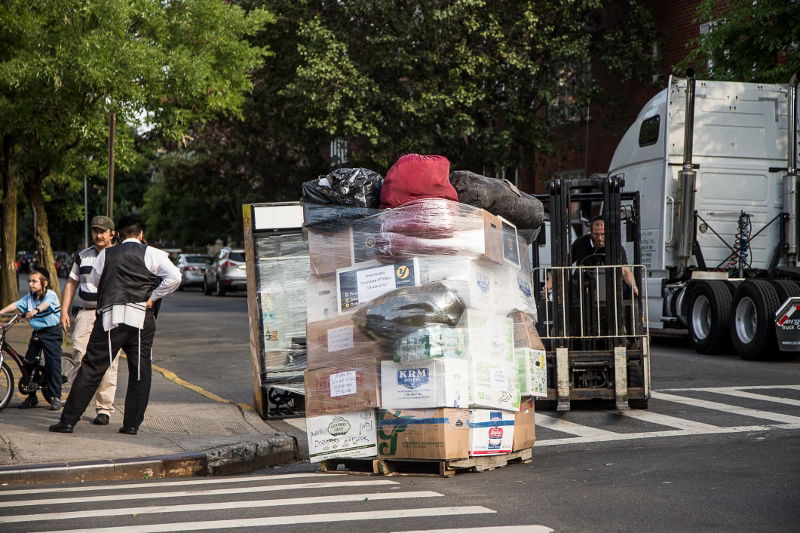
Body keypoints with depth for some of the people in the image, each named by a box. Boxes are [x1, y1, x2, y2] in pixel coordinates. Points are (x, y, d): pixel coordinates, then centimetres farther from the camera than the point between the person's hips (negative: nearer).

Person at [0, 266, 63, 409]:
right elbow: (15, 305, -1)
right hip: (37, 333, 7)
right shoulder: (29, 297, 9)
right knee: (28, 362, 4)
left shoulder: (51, 295, -11)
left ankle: (56, 397, 1)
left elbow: (46, 304, -32)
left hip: (51, 332, -7)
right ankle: (31, 397, 14)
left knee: (52, 364, -8)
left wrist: (36, 310, -51)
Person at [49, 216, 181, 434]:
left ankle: (68, 420, 2)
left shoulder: (106, 254, 11)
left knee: (91, 368, 2)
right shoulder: (152, 254, 3)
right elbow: (174, 277, -9)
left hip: (110, 316, 1)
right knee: (139, 372, 8)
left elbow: (94, 280, 21)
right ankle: (132, 424, 6)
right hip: (141, 318, -1)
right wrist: (152, 297, -1)